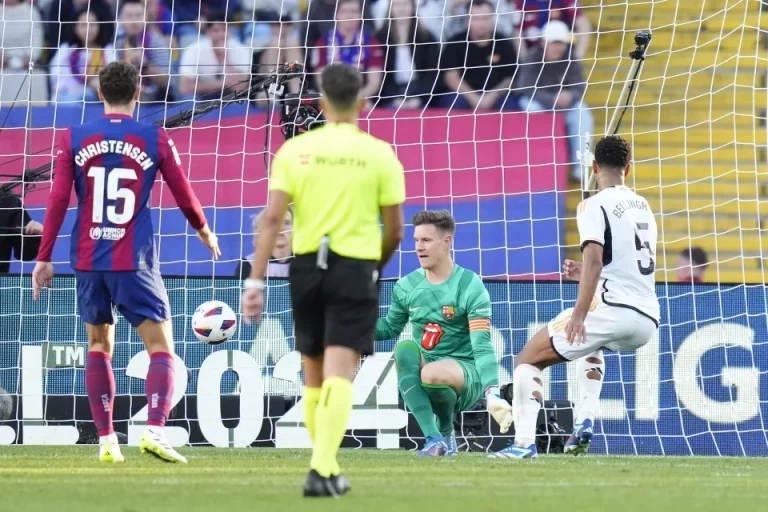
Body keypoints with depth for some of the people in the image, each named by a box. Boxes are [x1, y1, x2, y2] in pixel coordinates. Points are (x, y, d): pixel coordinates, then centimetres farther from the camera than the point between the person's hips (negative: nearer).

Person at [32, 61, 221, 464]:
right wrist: (204, 231, 26)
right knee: (160, 347, 1)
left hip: (87, 261, 3)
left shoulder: (74, 139, 3)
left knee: (98, 345, 16)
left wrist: (44, 257, 4)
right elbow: (185, 197, 7)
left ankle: (106, 440, 13)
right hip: (134, 261, -3)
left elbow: (57, 201, -2)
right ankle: (154, 430, -18)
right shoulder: (155, 140, -1)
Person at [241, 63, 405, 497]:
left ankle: (325, 464, 27)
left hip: (307, 266, 2)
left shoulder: (295, 150, 1)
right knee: (339, 376, -7)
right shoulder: (380, 155, -2)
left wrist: (256, 280, -4)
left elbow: (272, 218, -5)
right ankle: (322, 470, -19)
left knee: (314, 376, 16)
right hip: (356, 269, -2)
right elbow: (395, 230, 1)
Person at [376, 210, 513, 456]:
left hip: (467, 375, -5)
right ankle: (433, 438, -26)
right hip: (424, 368, 5)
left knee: (433, 374, -37)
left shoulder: (470, 287, -11)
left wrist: (493, 394, -30)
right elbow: (390, 327, 21)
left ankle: (446, 429, -2)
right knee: (405, 348, -28)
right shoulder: (407, 286, 4)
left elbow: (482, 346, -17)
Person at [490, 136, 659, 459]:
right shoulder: (643, 207, 19)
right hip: (648, 320, 7)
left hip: (613, 311, -7)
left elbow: (595, 260, -19)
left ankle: (524, 442, -10)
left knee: (528, 359, 4)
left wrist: (579, 315, -25)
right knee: (592, 345, 39)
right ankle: (585, 421, 20)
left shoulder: (594, 206, -4)